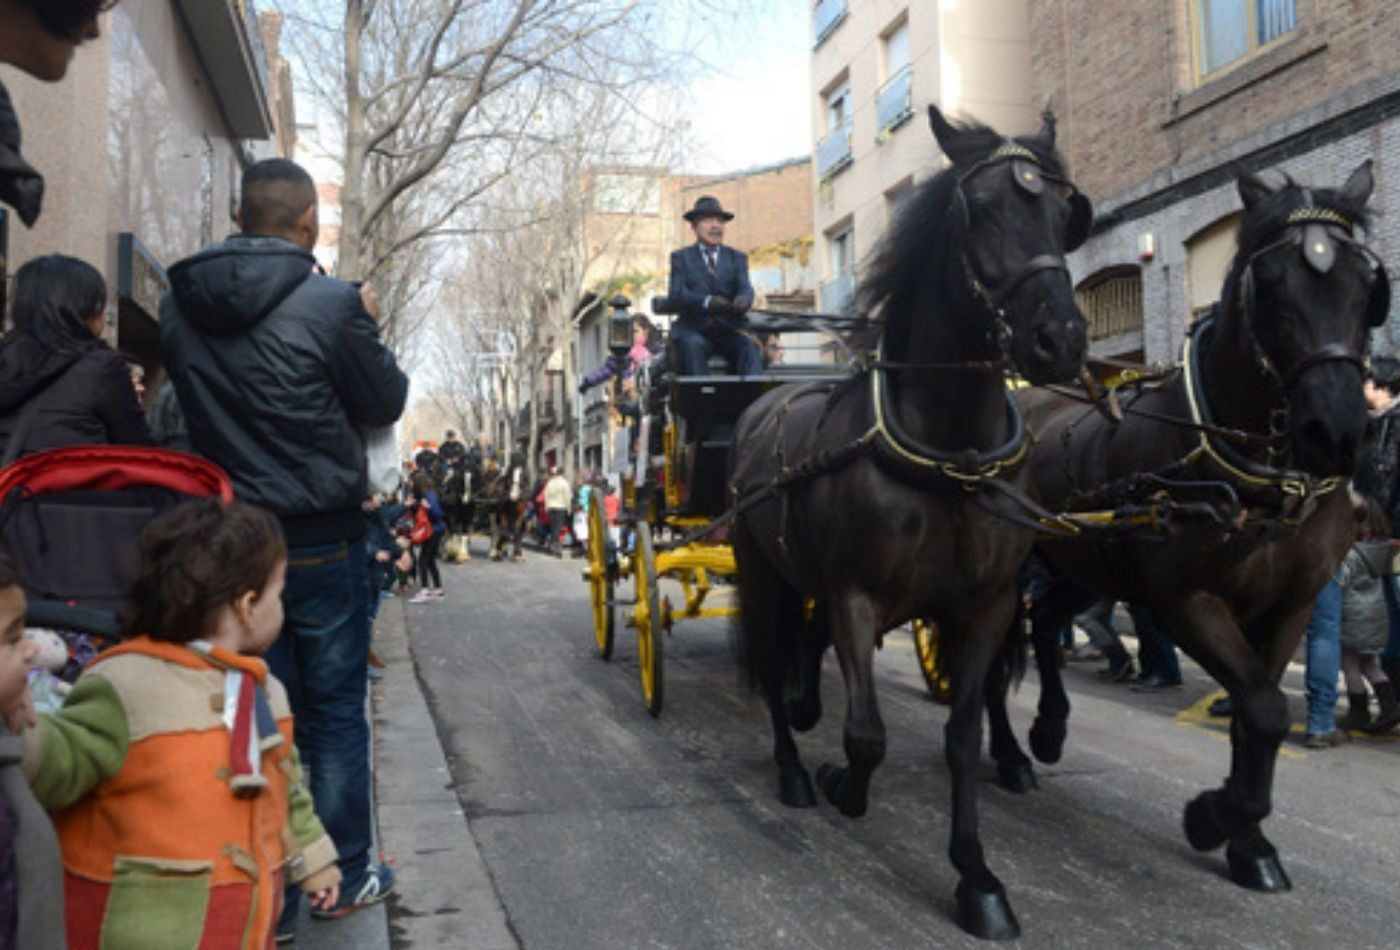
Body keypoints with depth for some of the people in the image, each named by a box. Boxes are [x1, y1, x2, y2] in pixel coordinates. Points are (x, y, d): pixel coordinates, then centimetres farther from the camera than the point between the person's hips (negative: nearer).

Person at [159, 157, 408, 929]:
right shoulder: (331, 304, -15)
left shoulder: (178, 305, 1)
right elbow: (384, 404, -4)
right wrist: (366, 327, 12)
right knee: (334, 712, 11)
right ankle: (343, 877, 22)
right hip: (320, 540, -4)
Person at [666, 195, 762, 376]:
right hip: (693, 329, -1)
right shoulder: (681, 257, 14)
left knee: (749, 347, -29)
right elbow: (676, 293, -4)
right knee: (693, 345, -34)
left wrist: (742, 301, -25)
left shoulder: (737, 257, 21)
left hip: (728, 329, 2)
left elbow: (745, 288, 3)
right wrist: (707, 302, -24)